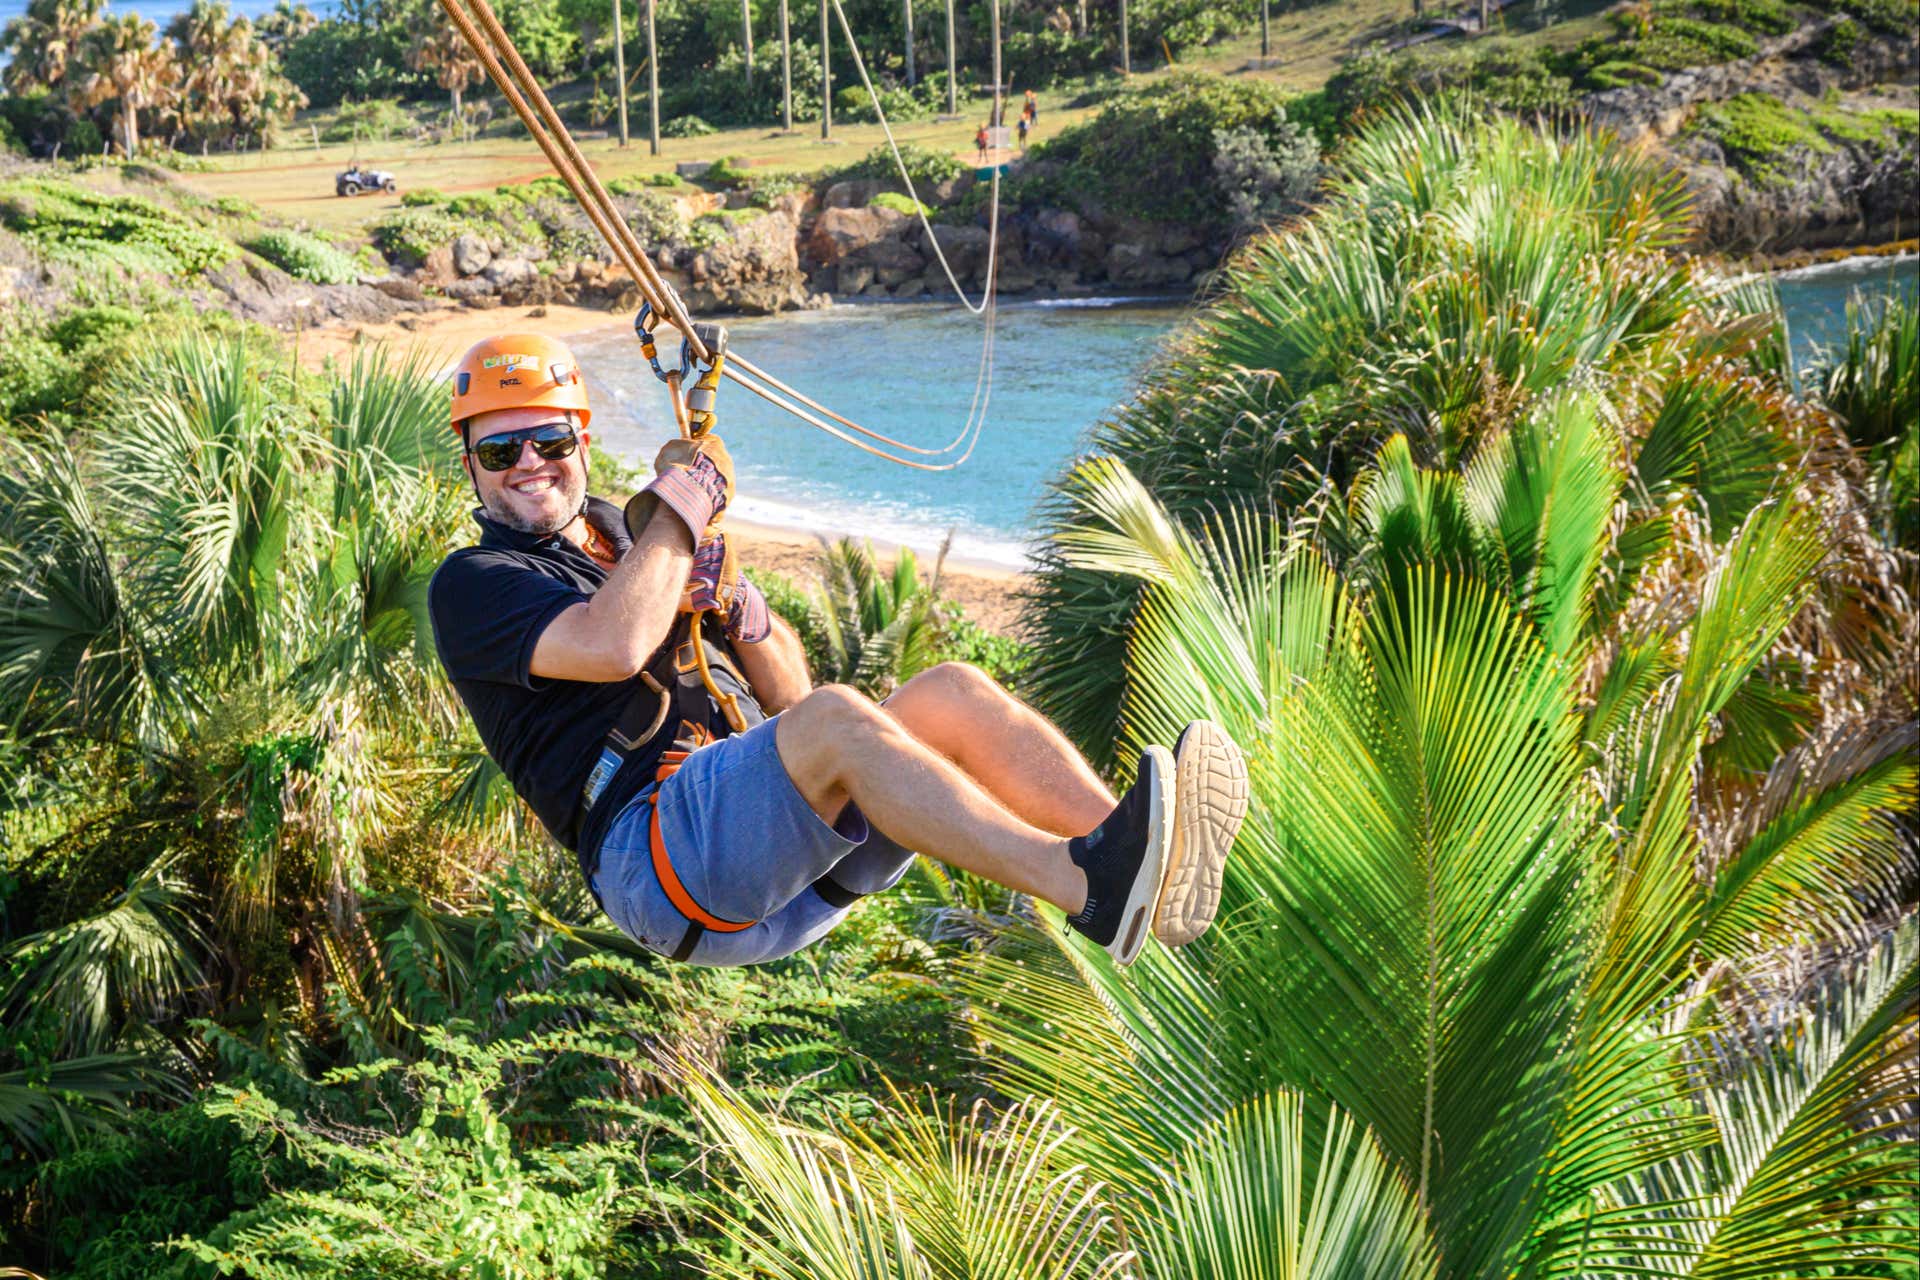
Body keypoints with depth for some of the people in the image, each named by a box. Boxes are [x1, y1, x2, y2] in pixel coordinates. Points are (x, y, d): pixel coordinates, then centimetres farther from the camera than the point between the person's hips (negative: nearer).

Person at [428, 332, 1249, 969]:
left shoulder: (624, 545, 30)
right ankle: (1090, 891, -52)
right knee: (836, 719, -33)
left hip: (785, 854, 7)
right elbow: (613, 646, -15)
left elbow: (786, 696, 22)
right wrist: (679, 507, -2)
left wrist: (733, 606, 2)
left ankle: (1154, 880, -39)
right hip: (654, 857, -7)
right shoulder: (472, 584, 9)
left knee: (951, 694, -17)